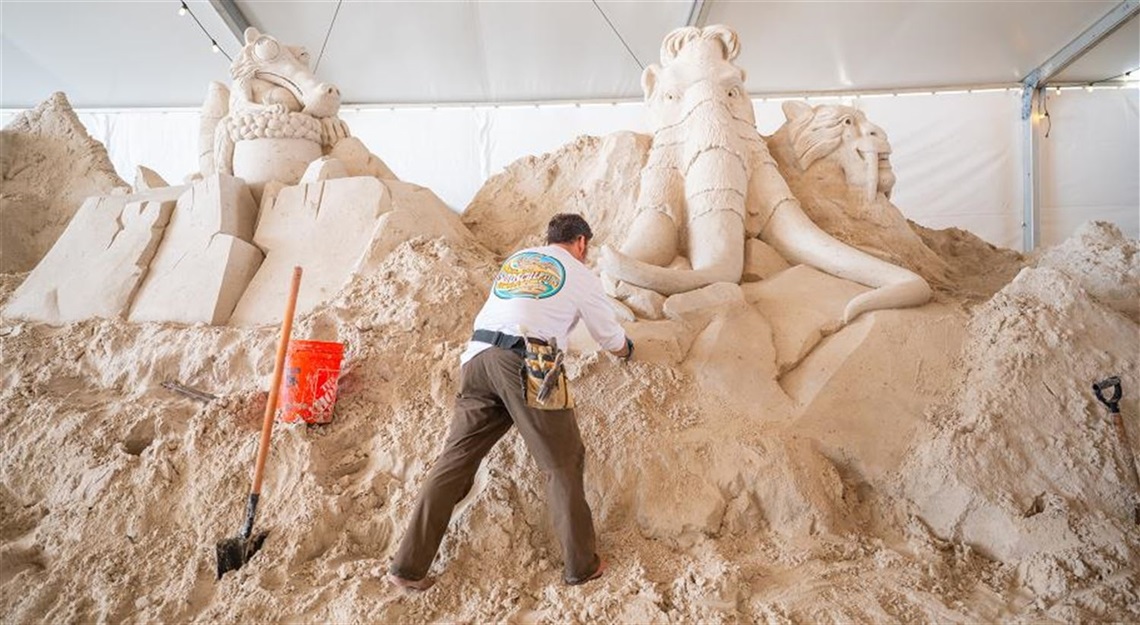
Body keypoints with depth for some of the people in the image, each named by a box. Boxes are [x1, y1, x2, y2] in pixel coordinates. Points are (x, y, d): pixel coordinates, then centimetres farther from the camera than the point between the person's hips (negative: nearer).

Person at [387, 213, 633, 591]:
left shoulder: (515, 259, 26)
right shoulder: (581, 275, 13)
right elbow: (609, 337, 21)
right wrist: (626, 350, 44)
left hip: (478, 357, 5)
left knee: (456, 458, 8)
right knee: (562, 463, 7)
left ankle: (408, 565, 10)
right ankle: (581, 565, 16)